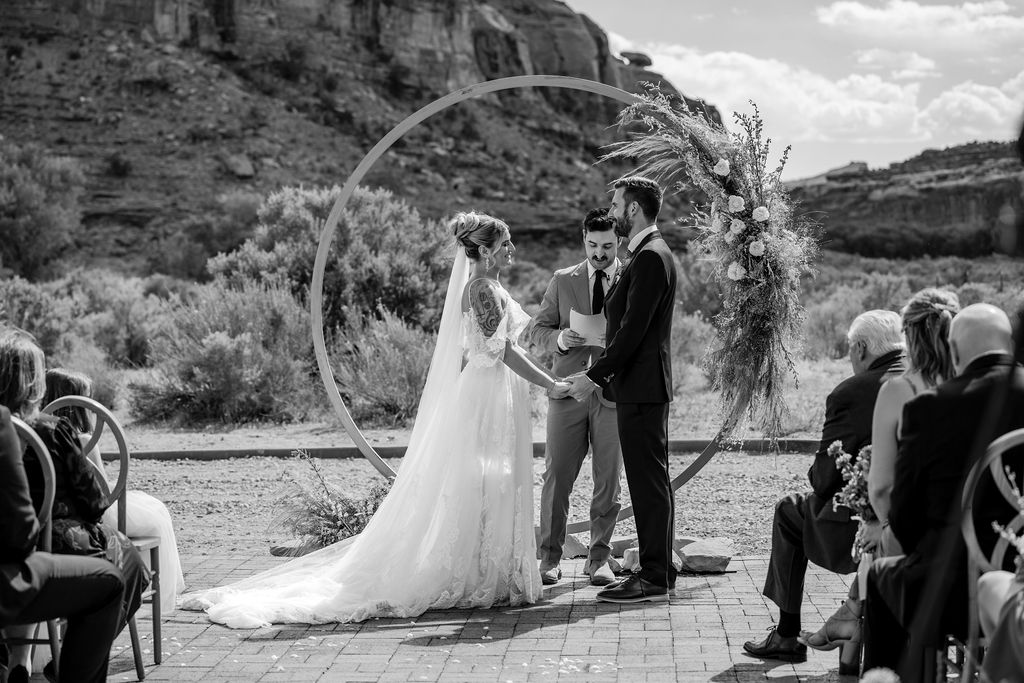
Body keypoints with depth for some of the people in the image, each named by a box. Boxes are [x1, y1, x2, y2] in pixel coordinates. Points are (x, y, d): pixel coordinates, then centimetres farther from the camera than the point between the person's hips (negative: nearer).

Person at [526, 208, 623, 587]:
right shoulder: (563, 281, 9)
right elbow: (536, 329, 9)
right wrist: (560, 338, -11)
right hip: (568, 390, 1)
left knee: (608, 480, 4)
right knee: (556, 477, 0)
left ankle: (599, 557, 15)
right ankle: (550, 556, 10)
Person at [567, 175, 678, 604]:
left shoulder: (651, 258, -15)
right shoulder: (648, 255, 17)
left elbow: (633, 328, -20)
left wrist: (596, 376, -18)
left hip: (641, 388, -10)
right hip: (639, 386, 10)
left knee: (648, 481, -6)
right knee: (650, 481, 13)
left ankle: (654, 579, -2)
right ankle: (657, 570, 20)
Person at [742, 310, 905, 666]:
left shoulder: (849, 393, -14)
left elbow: (825, 477, -13)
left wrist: (815, 474, 11)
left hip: (865, 528, -6)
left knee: (790, 510, 20)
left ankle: (787, 636, 25)